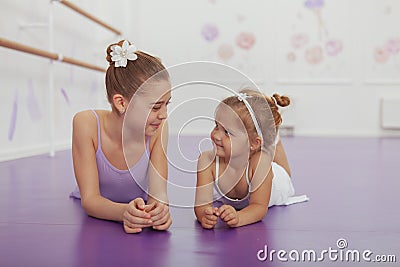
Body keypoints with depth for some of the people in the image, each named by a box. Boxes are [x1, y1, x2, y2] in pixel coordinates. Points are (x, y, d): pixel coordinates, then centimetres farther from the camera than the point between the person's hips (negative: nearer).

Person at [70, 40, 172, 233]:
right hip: (93, 215, 0)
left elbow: (158, 192, -21)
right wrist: (125, 212, -50)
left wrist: (159, 210, -46)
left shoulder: (158, 129, -21)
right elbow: (89, 199, -28)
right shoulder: (87, 124, -27)